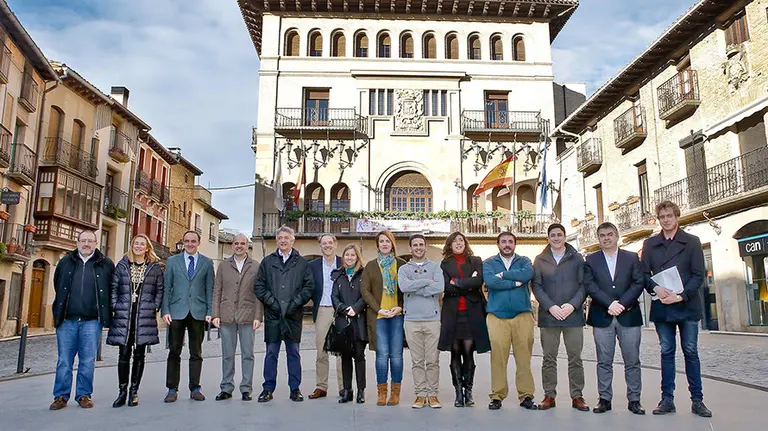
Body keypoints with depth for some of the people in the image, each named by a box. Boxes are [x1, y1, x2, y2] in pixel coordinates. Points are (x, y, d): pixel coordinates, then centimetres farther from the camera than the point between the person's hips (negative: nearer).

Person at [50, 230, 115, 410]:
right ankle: (61, 396, 16)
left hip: (92, 321, -1)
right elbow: (58, 286, 21)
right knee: (64, 360, 5)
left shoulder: (105, 264, 4)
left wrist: (105, 312, 6)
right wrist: (59, 311, 20)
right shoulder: (66, 262, 10)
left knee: (88, 361, 3)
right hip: (67, 320, 2)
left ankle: (84, 395, 14)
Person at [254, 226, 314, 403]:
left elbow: (309, 287, 2)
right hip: (272, 315, 1)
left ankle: (295, 389, 15)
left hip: (293, 315, 0)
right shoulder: (267, 262, 10)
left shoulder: (301, 263, 7)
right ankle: (268, 389, 14)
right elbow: (258, 286, 5)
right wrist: (271, 301, -7)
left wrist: (295, 303, -9)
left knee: (294, 353, 7)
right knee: (271, 353, 5)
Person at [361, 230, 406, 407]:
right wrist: (379, 309, -6)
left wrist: (400, 307, -8)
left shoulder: (401, 264, 9)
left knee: (396, 354, 1)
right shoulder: (370, 266, 10)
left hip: (398, 315, 0)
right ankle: (382, 392, 8)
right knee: (382, 354, -3)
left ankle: (395, 392, 11)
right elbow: (365, 291, 5)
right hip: (378, 316, 0)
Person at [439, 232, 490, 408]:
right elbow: (446, 287, -5)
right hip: (452, 313, 1)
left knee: (468, 352, 0)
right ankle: (458, 392, 11)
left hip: (471, 313, 0)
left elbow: (478, 281, -8)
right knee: (455, 353, 4)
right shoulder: (445, 264, 10)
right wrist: (468, 285, -8)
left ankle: (468, 390, 11)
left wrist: (457, 283, -9)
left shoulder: (476, 261, 10)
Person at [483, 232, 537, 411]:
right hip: (497, 316, -1)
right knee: (498, 357, -3)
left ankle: (526, 395, 10)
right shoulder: (489, 263, 10)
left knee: (524, 357, 1)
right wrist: (515, 283, -6)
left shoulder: (524, 261, 14)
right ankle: (497, 396, 7)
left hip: (522, 315, 1)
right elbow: (490, 281, -10)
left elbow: (528, 274, -10)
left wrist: (503, 275, -6)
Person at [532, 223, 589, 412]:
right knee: (549, 358, 4)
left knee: (575, 357, 3)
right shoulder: (540, 260, 8)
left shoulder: (577, 258, 7)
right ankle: (549, 396, 11)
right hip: (548, 316, 0)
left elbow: (583, 285, 2)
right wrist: (551, 306, -11)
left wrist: (572, 305, -12)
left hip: (573, 315, 0)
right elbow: (536, 286, 2)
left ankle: (577, 396, 12)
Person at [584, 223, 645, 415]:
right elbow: (590, 286, -2)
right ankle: (605, 399, 10)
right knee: (604, 361, 4)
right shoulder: (591, 260, 8)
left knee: (632, 361, 3)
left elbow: (639, 283, -1)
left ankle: (634, 400, 12)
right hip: (602, 317, 0)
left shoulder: (632, 258, 9)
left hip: (629, 315, 0)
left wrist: (622, 303, -12)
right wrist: (609, 304, -14)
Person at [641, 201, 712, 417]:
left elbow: (698, 275, -2)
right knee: (667, 352, 6)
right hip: (662, 307, 2)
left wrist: (681, 296, -14)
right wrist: (655, 288, -13)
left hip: (687, 305, -1)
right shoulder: (650, 244, 10)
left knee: (691, 352, 3)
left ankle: (697, 400, 11)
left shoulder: (692, 242, 4)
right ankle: (667, 399, 10)